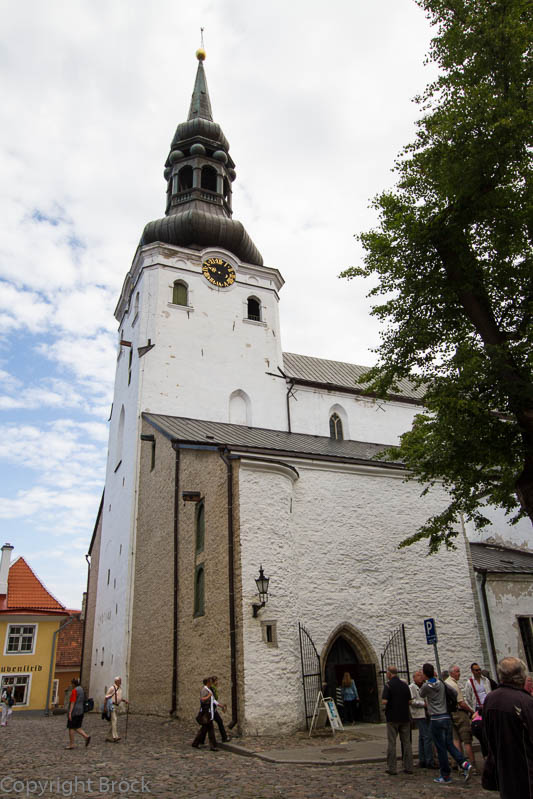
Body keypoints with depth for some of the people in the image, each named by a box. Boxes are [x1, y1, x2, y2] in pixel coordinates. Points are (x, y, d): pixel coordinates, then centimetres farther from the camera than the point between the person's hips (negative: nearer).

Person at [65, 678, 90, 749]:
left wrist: (70, 713, -20)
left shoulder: (74, 691, -12)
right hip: (80, 712, 8)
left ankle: (71, 744, 7)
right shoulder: (81, 690, 14)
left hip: (74, 712, -8)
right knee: (77, 727, 13)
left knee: (71, 728, 3)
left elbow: (72, 702, -19)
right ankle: (86, 736, -4)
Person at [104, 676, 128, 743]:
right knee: (114, 720, -15)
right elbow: (106, 697, -12)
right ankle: (115, 736, -19)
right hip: (112, 706, -9)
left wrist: (125, 700, 5)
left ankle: (110, 737, 17)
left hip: (117, 706, 9)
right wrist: (105, 707, -15)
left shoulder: (120, 688, 13)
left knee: (114, 721, 10)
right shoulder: (112, 688, -13)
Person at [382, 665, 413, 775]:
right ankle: (408, 767, 13)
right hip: (405, 717, 5)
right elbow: (409, 701, 7)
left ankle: (392, 768, 6)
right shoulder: (405, 684, 4)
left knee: (392, 743, 3)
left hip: (392, 718, -5)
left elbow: (384, 701, -20)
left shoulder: (388, 685, -13)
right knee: (406, 742, 11)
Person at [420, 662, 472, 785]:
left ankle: (445, 776, 8)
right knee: (450, 744, 13)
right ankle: (464, 764, -6)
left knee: (441, 748, 2)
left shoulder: (426, 686, -9)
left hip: (436, 720, -5)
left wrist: (426, 682, 18)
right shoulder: (441, 683, 4)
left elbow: (421, 695, 11)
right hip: (447, 717, 5)